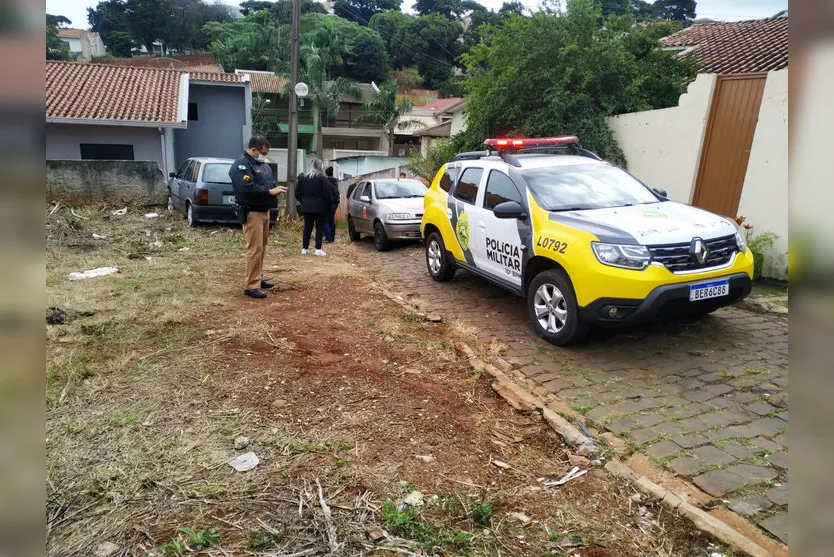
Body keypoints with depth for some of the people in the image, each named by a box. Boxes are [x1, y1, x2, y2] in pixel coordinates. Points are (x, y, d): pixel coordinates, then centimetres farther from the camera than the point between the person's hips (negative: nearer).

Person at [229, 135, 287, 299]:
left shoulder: (262, 164, 15)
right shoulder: (241, 165, -15)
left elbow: (270, 181, 21)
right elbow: (248, 188, -27)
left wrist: (276, 188, -2)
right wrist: (270, 191, -22)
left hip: (264, 211, 10)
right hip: (252, 212, -10)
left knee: (262, 247, 16)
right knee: (254, 249, -11)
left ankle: (258, 278, 28)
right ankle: (251, 286, -6)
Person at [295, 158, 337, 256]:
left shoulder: (303, 178, 7)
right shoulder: (323, 179, -9)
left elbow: (297, 193, 9)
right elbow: (328, 194, -12)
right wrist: (334, 200, 4)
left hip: (306, 207, 5)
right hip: (319, 207, -4)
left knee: (307, 227, 11)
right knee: (319, 228, 1)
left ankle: (304, 248, 12)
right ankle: (318, 249, -2)